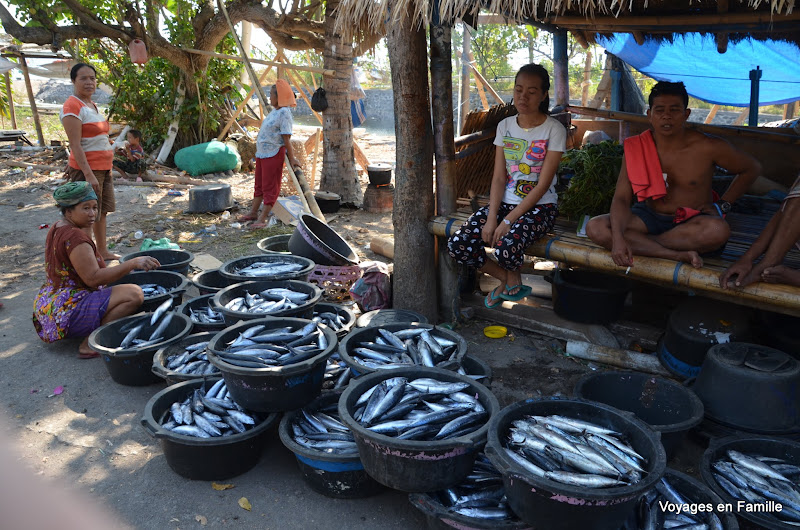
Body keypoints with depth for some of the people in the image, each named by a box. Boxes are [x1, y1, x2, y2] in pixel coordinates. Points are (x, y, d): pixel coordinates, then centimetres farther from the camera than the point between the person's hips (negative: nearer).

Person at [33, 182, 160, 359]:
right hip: (67, 312, -11)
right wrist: (133, 263, -32)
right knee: (134, 294, -25)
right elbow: (93, 278, -28)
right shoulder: (74, 236, -21)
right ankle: (90, 343, -16)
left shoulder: (58, 228, 10)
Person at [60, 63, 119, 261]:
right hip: (87, 169, -9)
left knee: (102, 211, 17)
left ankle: (103, 251, 29)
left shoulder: (91, 104, 14)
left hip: (103, 168, 9)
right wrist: (88, 174, -25)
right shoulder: (72, 106, -14)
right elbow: (75, 145, -20)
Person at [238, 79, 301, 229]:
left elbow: (286, 138, -20)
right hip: (262, 153, 10)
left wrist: (292, 159, -21)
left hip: (274, 154, -10)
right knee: (259, 184, 18)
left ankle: (262, 219, 0)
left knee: (270, 187, -3)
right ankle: (253, 212, 29)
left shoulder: (284, 113, -16)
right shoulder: (275, 112, 13)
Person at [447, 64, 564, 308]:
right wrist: (491, 218, -13)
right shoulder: (505, 126, 5)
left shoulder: (554, 130, -9)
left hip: (539, 206, -5)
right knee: (457, 246, -15)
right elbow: (499, 178, 1)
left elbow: (543, 185, -14)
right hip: (505, 202, 5)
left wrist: (508, 220, -20)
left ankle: (512, 281, 6)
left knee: (506, 247, -34)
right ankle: (509, 280, 10)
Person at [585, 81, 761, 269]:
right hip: (650, 217, 2)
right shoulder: (636, 148, -5)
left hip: (692, 222, -1)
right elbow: (621, 198, -13)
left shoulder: (708, 147, -7)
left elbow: (752, 168, 10)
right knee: (595, 228, -26)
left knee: (718, 230, -38)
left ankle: (640, 243, -22)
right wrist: (618, 238, -30)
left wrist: (722, 204, 0)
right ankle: (679, 255, -29)